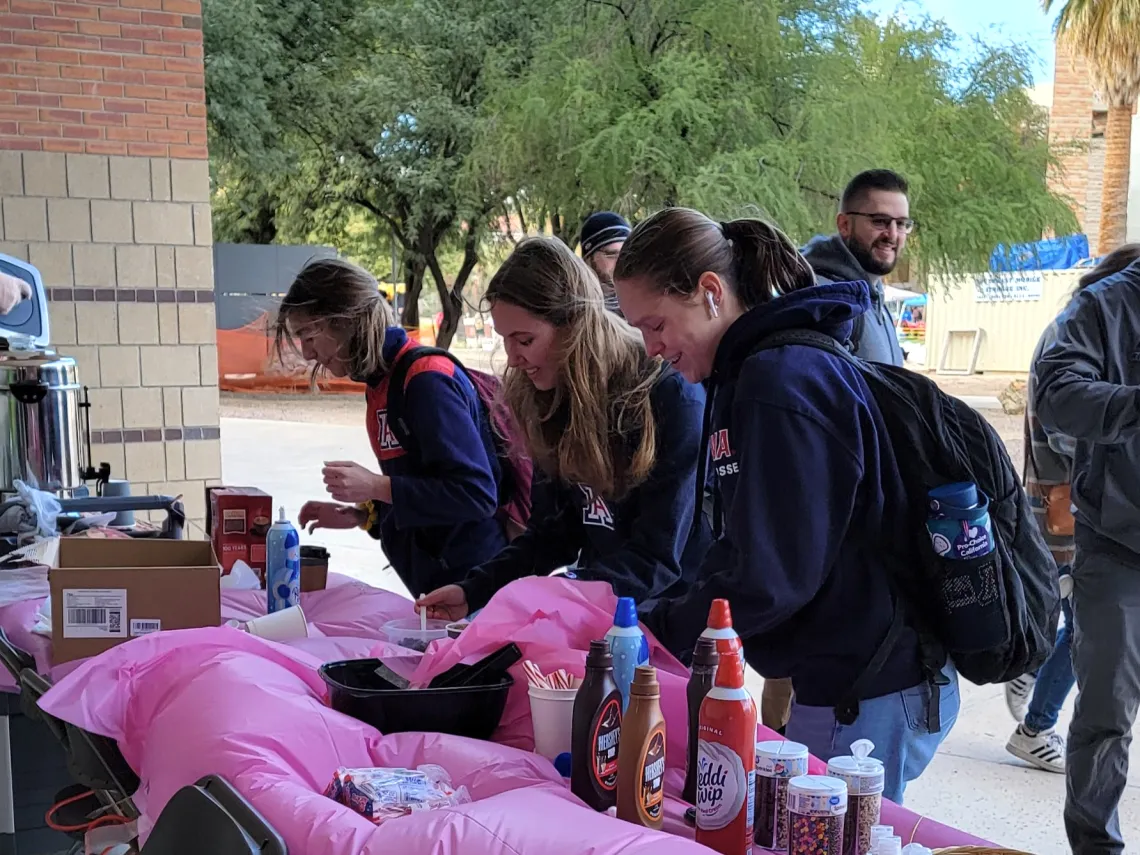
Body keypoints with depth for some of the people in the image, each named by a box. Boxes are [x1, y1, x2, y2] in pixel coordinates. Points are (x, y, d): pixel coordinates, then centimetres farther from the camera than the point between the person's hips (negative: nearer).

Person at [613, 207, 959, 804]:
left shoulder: (782, 380, -21)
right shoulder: (748, 372, 12)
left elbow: (768, 578, -23)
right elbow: (743, 552, 13)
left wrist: (654, 632, -13)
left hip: (869, 698, -10)